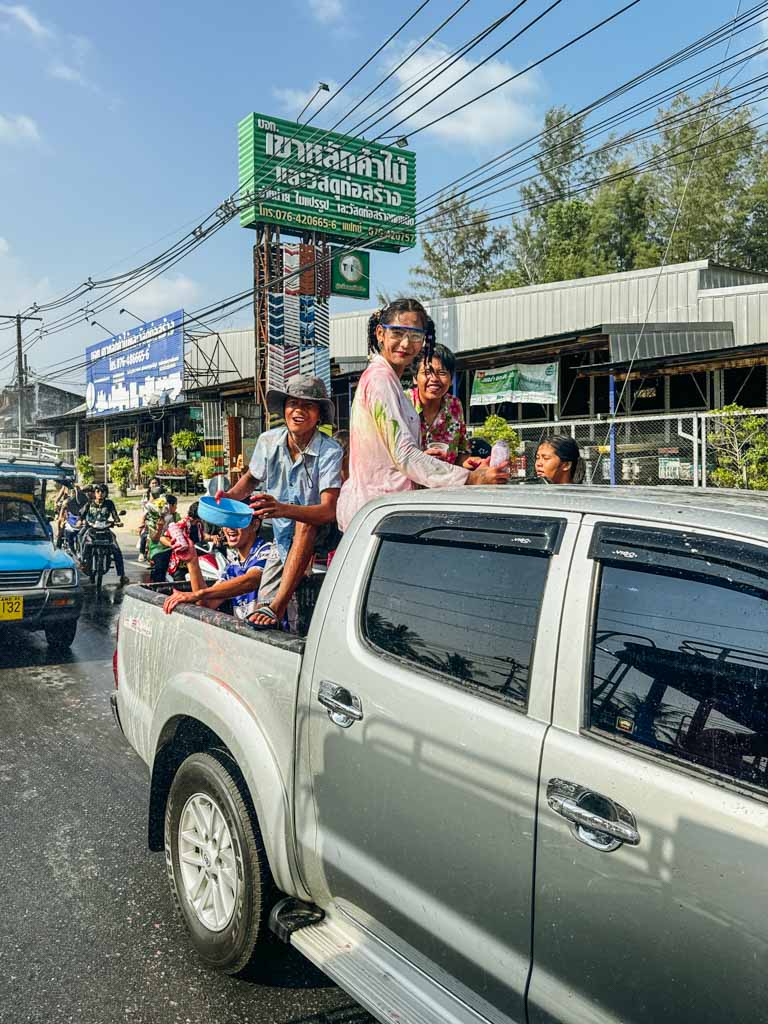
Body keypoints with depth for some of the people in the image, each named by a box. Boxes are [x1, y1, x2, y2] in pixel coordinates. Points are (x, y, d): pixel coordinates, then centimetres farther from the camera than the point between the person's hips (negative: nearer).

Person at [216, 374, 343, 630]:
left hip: (316, 541, -4)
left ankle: (277, 607, -36)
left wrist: (283, 509, -49)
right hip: (282, 541, 4)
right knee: (262, 608, -12)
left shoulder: (330, 451, -21)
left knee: (305, 523, -37)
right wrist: (231, 495, -5)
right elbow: (252, 477, 16)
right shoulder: (268, 441, -6)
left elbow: (329, 511, -33)